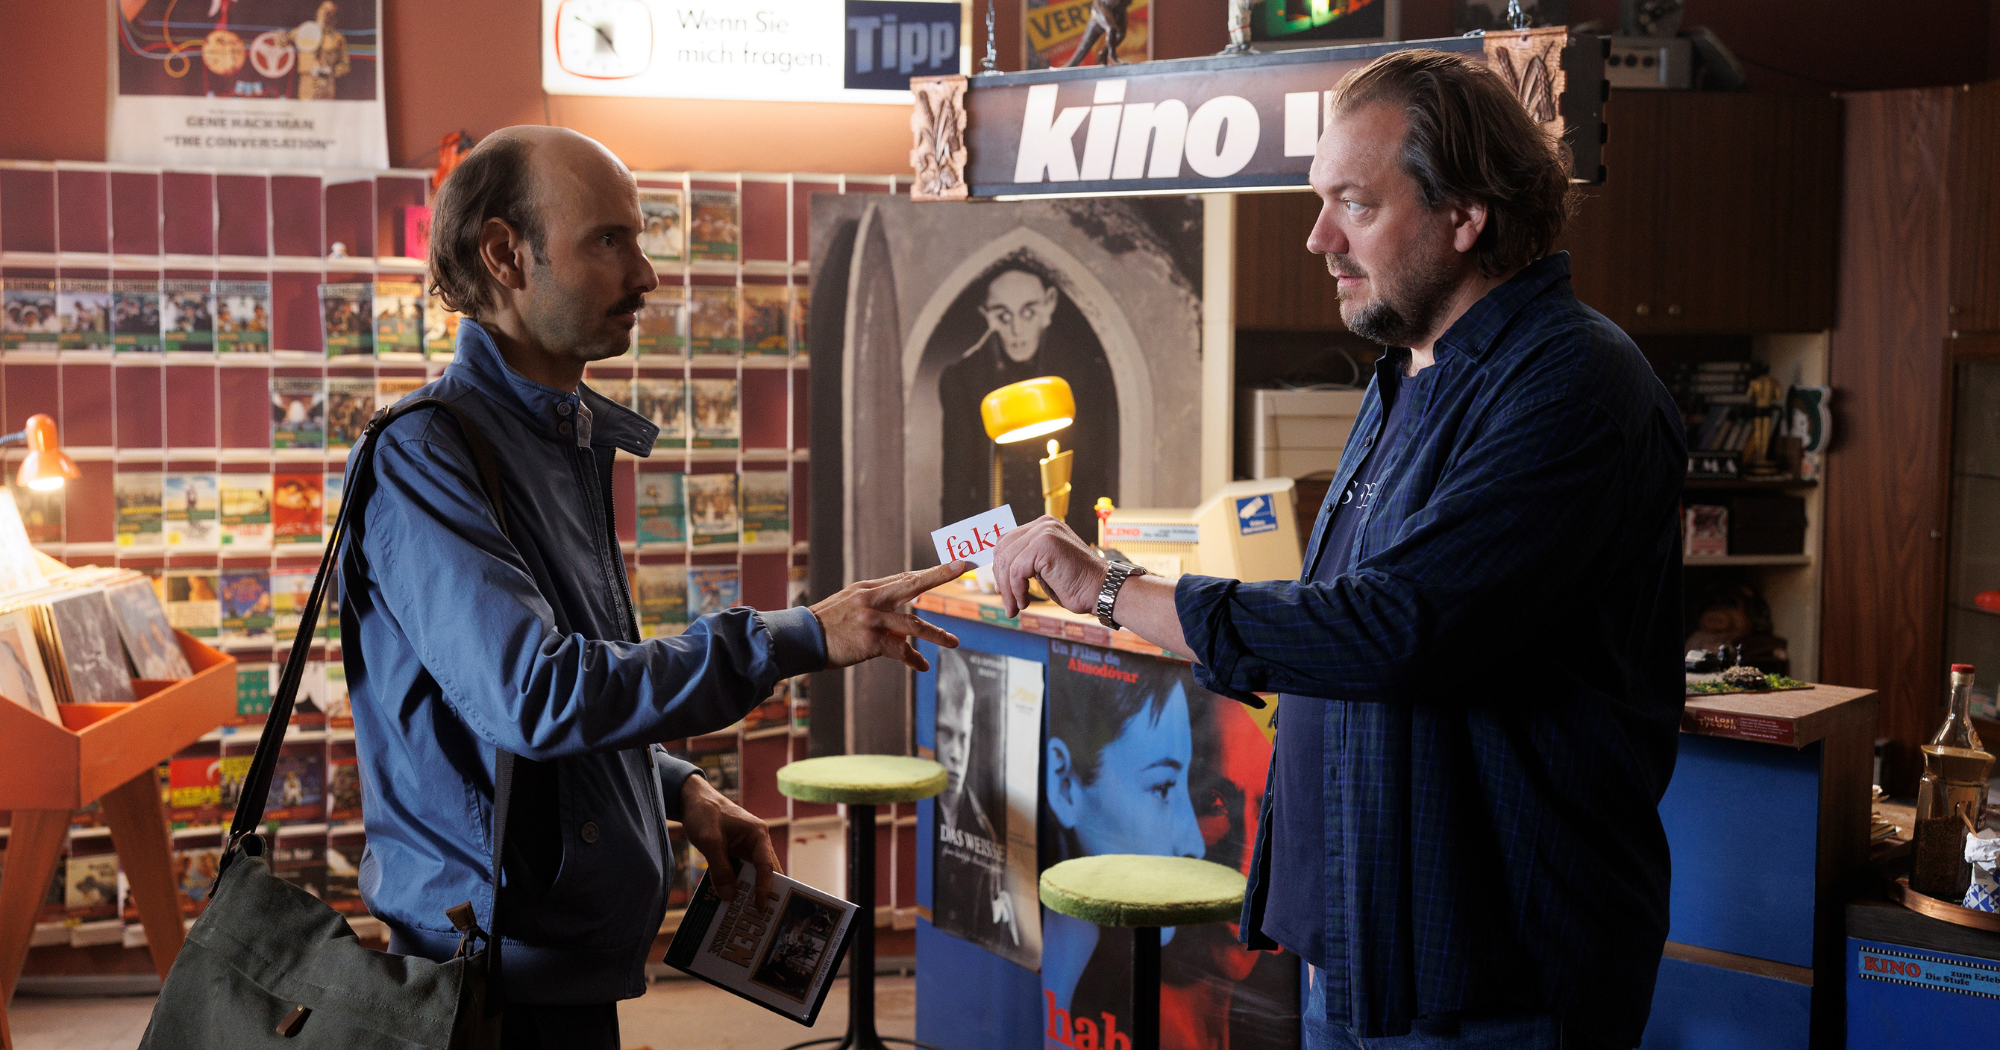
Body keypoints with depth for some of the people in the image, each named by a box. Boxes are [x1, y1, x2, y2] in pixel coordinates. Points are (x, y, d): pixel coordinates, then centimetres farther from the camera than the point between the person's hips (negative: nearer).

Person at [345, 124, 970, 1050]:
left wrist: (678, 790, 6)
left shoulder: (571, 439, 12)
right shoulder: (427, 454, -18)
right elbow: (533, 693, -29)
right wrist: (797, 639, -27)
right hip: (497, 973, -9)